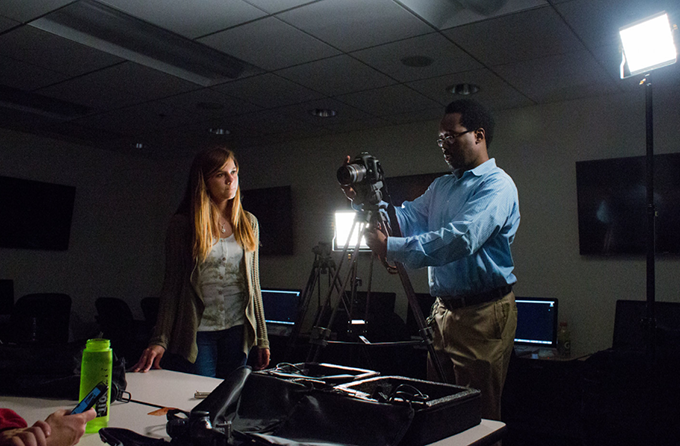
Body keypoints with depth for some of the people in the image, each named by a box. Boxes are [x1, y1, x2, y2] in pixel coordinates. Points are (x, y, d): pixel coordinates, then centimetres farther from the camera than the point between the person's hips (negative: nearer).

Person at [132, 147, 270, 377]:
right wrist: (159, 340, -10)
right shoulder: (182, 225, -3)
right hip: (196, 333, -3)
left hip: (237, 332, 3)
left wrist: (262, 338, 8)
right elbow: (171, 286, -2)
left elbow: (253, 284, 10)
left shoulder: (248, 223, 7)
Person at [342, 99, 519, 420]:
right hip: (442, 309, 8)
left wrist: (391, 248, -28)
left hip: (483, 313, -8)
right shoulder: (441, 186, 17)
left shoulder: (496, 184, -12)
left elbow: (460, 239, -26)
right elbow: (407, 219, 7)